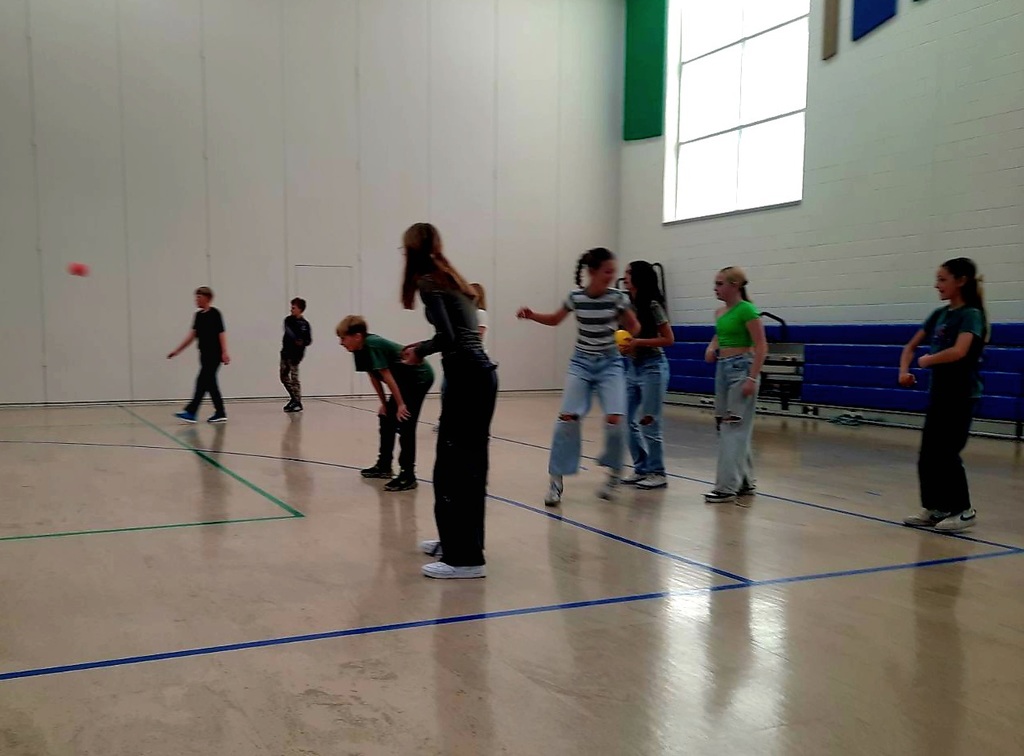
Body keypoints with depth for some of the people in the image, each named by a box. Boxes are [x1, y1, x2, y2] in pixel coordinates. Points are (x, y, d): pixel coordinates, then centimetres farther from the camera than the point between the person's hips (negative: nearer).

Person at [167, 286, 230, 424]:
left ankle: (191, 412, -12)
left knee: (202, 381, -11)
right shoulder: (198, 315, 13)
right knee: (209, 383, 7)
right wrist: (177, 351, 15)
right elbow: (193, 335, 16)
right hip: (205, 354, 8)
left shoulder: (215, 313, -9)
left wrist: (224, 353, -22)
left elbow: (221, 334, -14)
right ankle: (220, 414, 11)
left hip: (214, 355, -8)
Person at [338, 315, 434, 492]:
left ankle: (408, 476, -11)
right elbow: (373, 377, 7)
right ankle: (384, 466, 28)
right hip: (406, 381, 10)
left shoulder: (372, 345, -26)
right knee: (387, 419, 16)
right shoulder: (360, 349, 1)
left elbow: (387, 376, -25)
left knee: (405, 426, -14)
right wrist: (384, 403, 8)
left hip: (420, 378, -10)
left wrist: (400, 404, -21)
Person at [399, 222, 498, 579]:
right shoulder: (450, 278, 20)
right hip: (480, 374, 9)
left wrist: (420, 352, 1)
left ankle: (466, 558, -2)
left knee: (455, 468, -5)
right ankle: (455, 542, 28)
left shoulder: (428, 281, -6)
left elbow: (448, 337, -16)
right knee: (468, 464, 16)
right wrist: (422, 347, 22)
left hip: (466, 377, -9)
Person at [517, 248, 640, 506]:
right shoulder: (575, 297, -7)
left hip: (610, 364, -1)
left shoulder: (618, 297, -11)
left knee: (614, 419, -18)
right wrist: (531, 315, -6)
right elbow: (555, 319, 10)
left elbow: (634, 327, 2)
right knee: (568, 418, -13)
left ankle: (614, 472, 9)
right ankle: (556, 479, -2)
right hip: (581, 363, 1)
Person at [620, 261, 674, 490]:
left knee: (649, 422, -3)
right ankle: (642, 469, 18)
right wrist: (624, 345, -1)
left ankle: (658, 473, 8)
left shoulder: (652, 305, -13)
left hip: (652, 367, -8)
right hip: (632, 367, 8)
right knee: (628, 421, 7)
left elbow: (668, 339, -12)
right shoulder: (629, 304, 7)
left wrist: (638, 342, -19)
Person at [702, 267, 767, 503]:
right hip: (722, 369, 9)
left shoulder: (746, 310, -13)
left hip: (741, 369, -9)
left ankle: (727, 486, -7)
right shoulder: (720, 312, 10)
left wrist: (752, 378, -21)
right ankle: (744, 481, 22)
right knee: (724, 426, 11)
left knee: (734, 428, -9)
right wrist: (712, 347, 7)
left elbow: (761, 346, -15)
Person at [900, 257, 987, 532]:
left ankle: (963, 510, 9)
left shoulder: (971, 315, -12)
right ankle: (934, 508, 18)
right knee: (927, 455, 8)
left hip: (960, 395, -7)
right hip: (938, 392, 7)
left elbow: (958, 352, -29)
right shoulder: (940, 314, 10)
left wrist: (927, 360, -13)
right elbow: (911, 346, 17)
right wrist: (904, 371, -1)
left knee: (946, 453, -4)